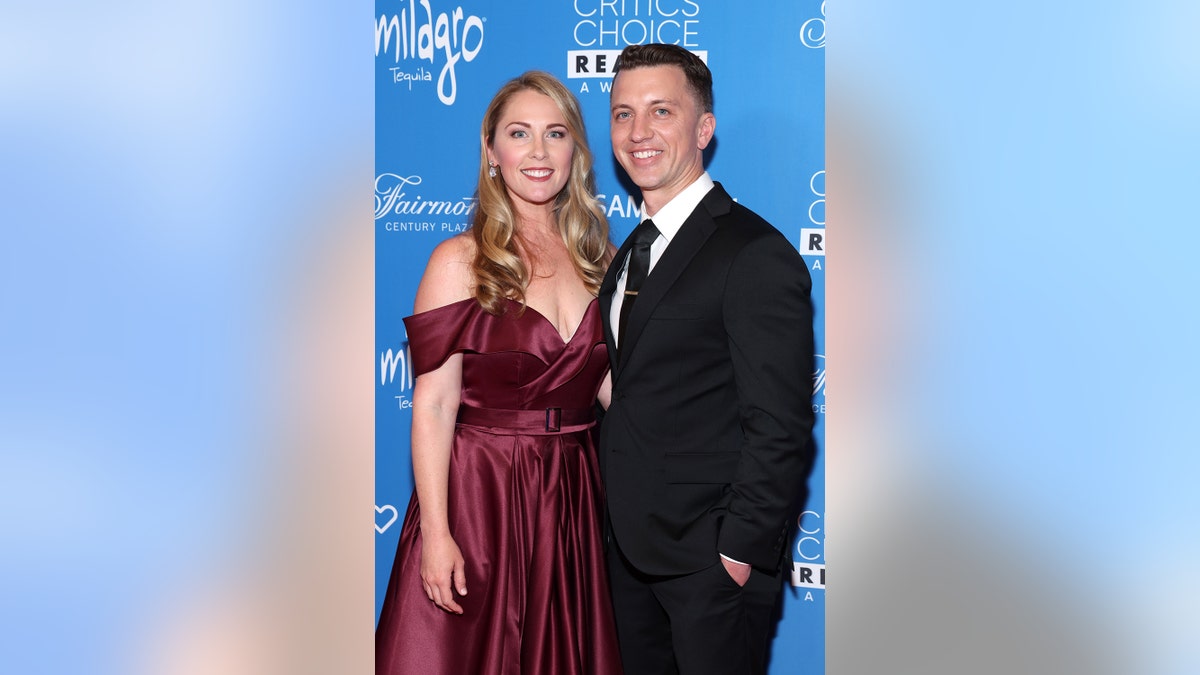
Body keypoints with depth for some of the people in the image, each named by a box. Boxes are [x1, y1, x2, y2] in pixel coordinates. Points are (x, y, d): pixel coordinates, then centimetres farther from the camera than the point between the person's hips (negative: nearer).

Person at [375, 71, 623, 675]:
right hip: (477, 494, -4)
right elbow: (434, 404, -12)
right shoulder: (459, 261, -7)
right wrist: (435, 533, -16)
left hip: (571, 498, 4)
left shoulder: (598, 257, 7)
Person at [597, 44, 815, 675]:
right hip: (630, 550, 8)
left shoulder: (757, 256, -16)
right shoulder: (630, 253, 12)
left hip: (714, 559, -8)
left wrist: (740, 551, -18)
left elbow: (780, 428, -18)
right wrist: (613, 521, 8)